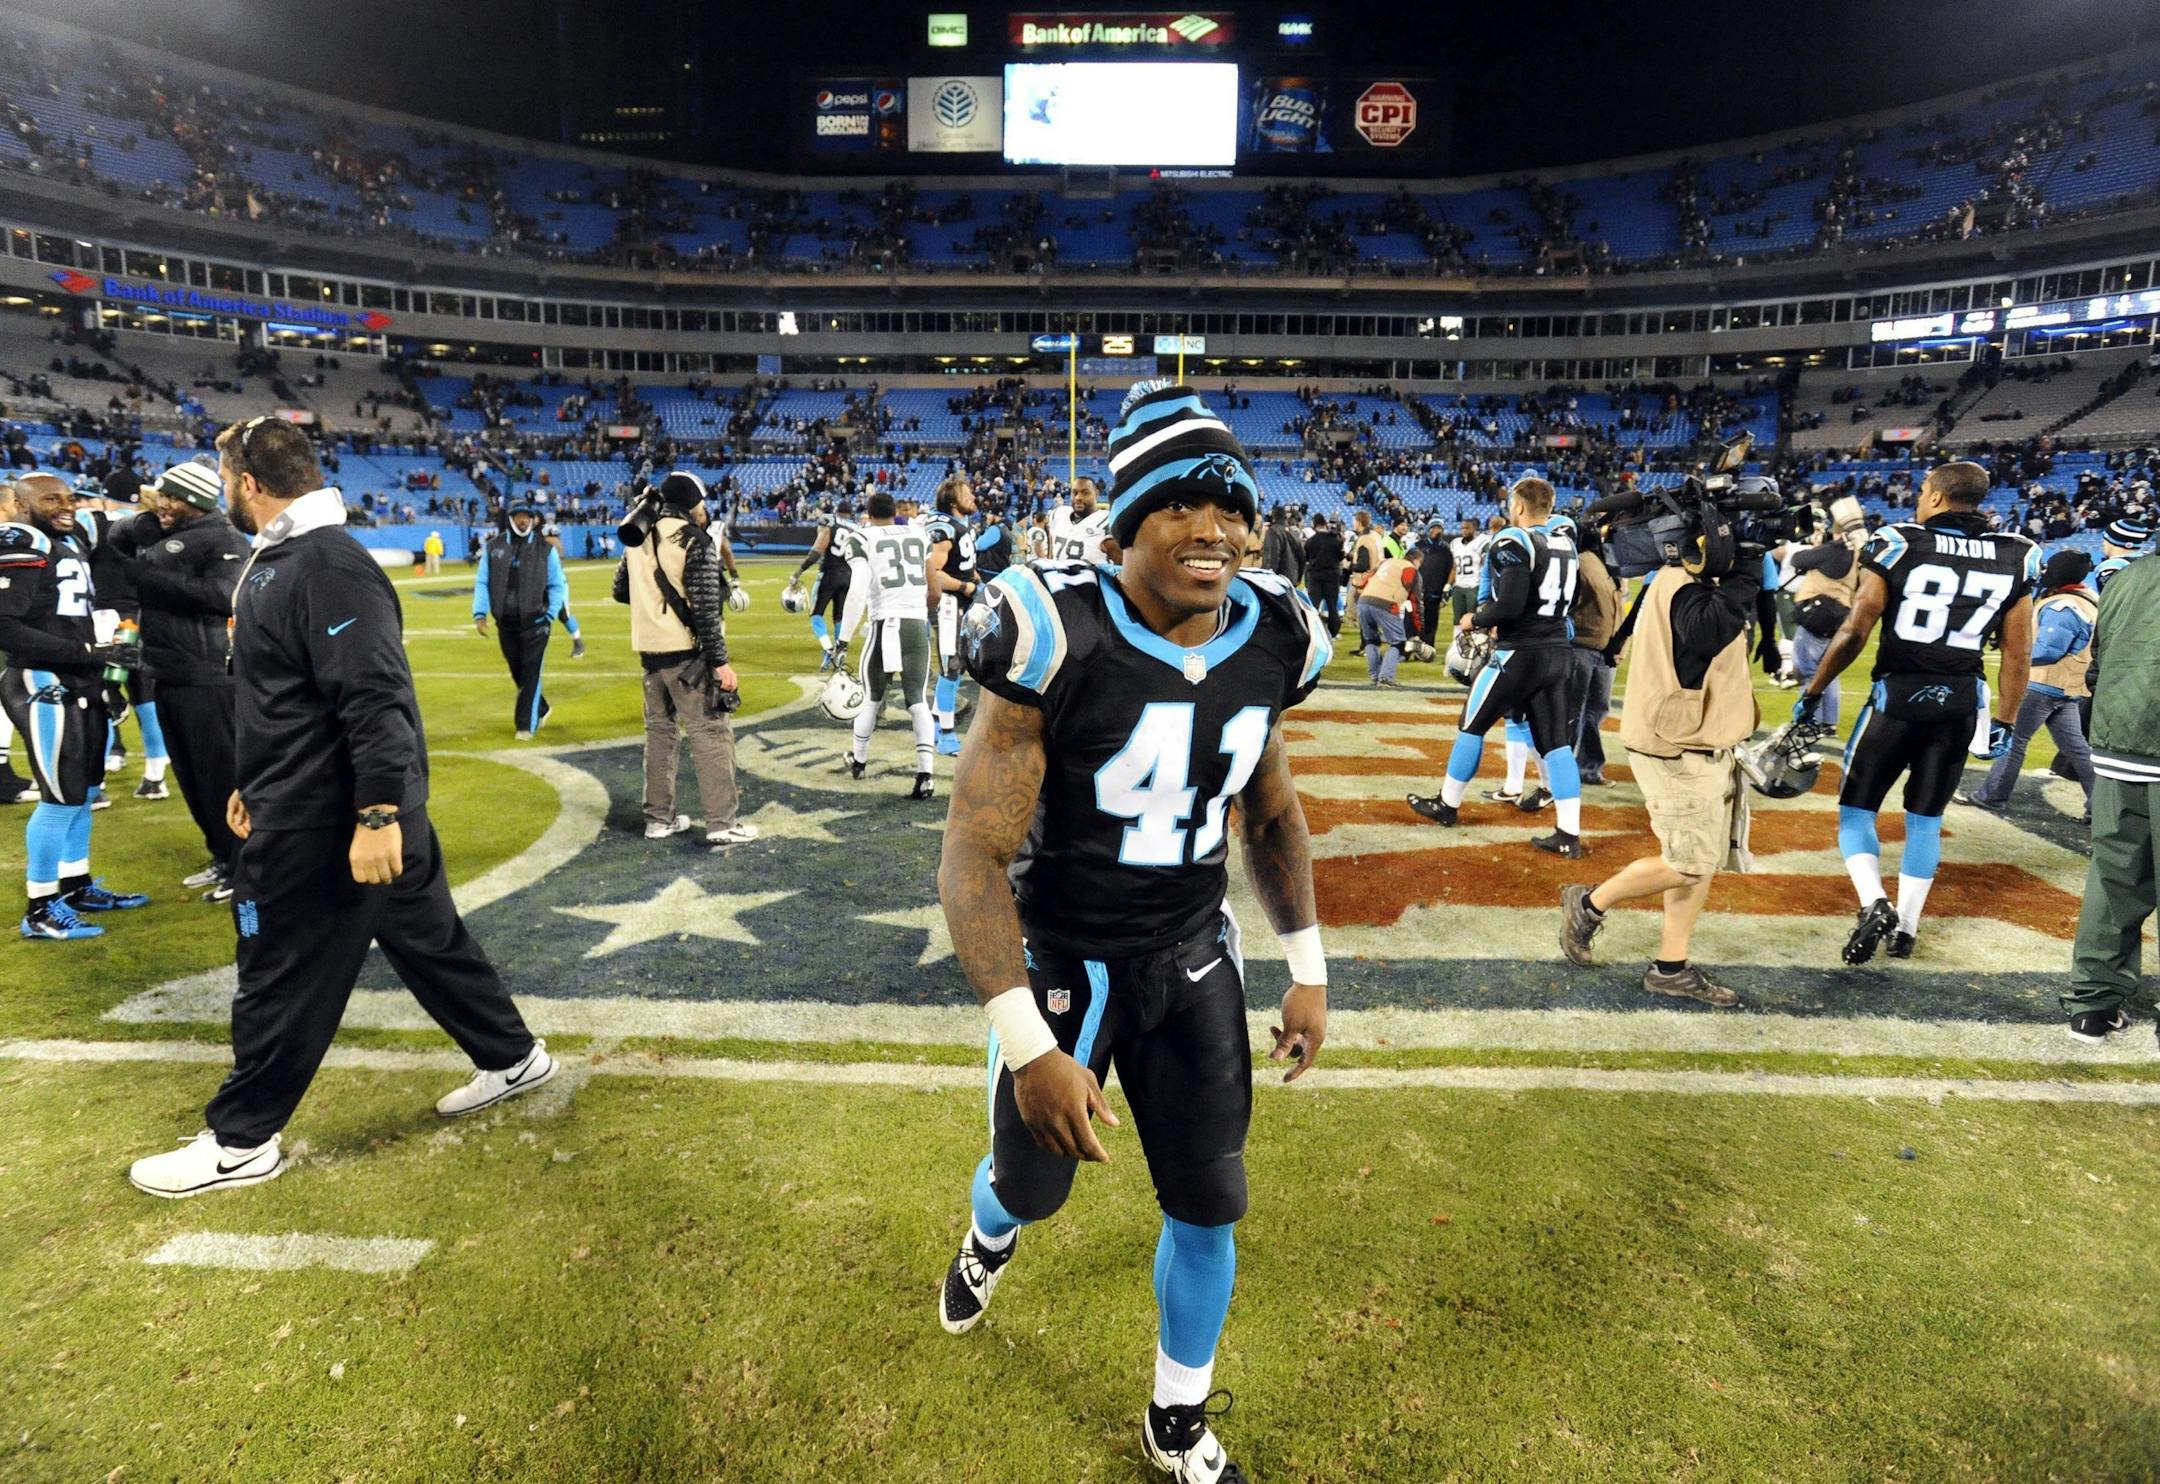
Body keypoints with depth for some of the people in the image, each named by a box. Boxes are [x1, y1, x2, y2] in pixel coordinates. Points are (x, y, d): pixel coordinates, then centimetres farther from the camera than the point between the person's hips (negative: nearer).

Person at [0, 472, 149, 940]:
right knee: (62, 798, -5)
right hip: (43, 688, -9)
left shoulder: (73, 542, 13)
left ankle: (76, 886, 28)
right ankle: (40, 909, 5)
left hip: (80, 686, 9)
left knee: (84, 792, 15)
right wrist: (90, 652, -23)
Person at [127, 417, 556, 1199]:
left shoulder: (329, 568, -21)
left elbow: (376, 701, -28)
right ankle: (511, 1056, 30)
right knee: (427, 938, 17)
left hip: (325, 820, -10)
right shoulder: (280, 559, 14)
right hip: (335, 808, 10)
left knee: (283, 977, 3)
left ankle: (240, 1142, 19)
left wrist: (376, 813, -30)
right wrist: (257, 783, 27)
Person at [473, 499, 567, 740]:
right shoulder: (493, 546, 7)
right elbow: (482, 582, 7)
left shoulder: (545, 549, 2)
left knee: (531, 675, -5)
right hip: (505, 623, 3)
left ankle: (526, 725, 2)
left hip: (535, 623, -3)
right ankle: (540, 709, 34)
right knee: (518, 674, 13)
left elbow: (558, 585, 4)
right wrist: (480, 613, -4)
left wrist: (551, 615, -8)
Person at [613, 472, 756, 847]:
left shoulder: (639, 539, 11)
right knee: (710, 734, -4)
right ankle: (723, 823, -5)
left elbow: (621, 592, 19)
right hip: (687, 652, -7)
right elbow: (705, 607, -16)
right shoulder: (695, 541, -11)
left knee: (660, 731, 16)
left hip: (649, 651, 7)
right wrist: (720, 661, -15)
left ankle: (658, 818, 21)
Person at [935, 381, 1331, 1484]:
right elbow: (974, 860, -24)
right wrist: (1028, 1047, -29)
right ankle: (991, 1235, 61)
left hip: (1194, 960, 4)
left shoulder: (1267, 645, -7)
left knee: (1208, 1205, 11)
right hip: (1063, 963, -3)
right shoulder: (1060, 643, -25)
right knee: (1035, 1182, 19)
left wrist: (1307, 969, 8)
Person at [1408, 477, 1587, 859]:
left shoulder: (1515, 543, -14)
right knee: (1556, 741, 6)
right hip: (1557, 652, 7)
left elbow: (1509, 606, -22)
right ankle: (1569, 835, 3)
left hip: (1520, 653, -7)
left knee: (1472, 725, 11)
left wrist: (1475, 619, -4)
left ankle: (1446, 804, 23)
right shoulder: (1565, 541, 11)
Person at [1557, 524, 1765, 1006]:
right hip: (1678, 750, -10)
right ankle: (1589, 905, 14)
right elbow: (1711, 627, -38)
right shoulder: (1683, 588, -19)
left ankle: (1671, 967, 20)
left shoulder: (1694, 581, 13)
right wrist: (1748, 566, -30)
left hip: (1703, 747, 10)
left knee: (1706, 861, 12)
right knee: (1689, 865, -6)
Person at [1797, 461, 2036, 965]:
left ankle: (1875, 903, -14)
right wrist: (2005, 723, 16)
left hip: (1898, 696, -3)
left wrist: (1811, 693, -3)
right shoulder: (2015, 557, 3)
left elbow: (1854, 633, -12)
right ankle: (1905, 928, 21)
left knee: (1857, 809, 9)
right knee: (1926, 818, 17)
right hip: (1961, 705, 4)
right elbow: (2018, 655, 6)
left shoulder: (1898, 544, -9)